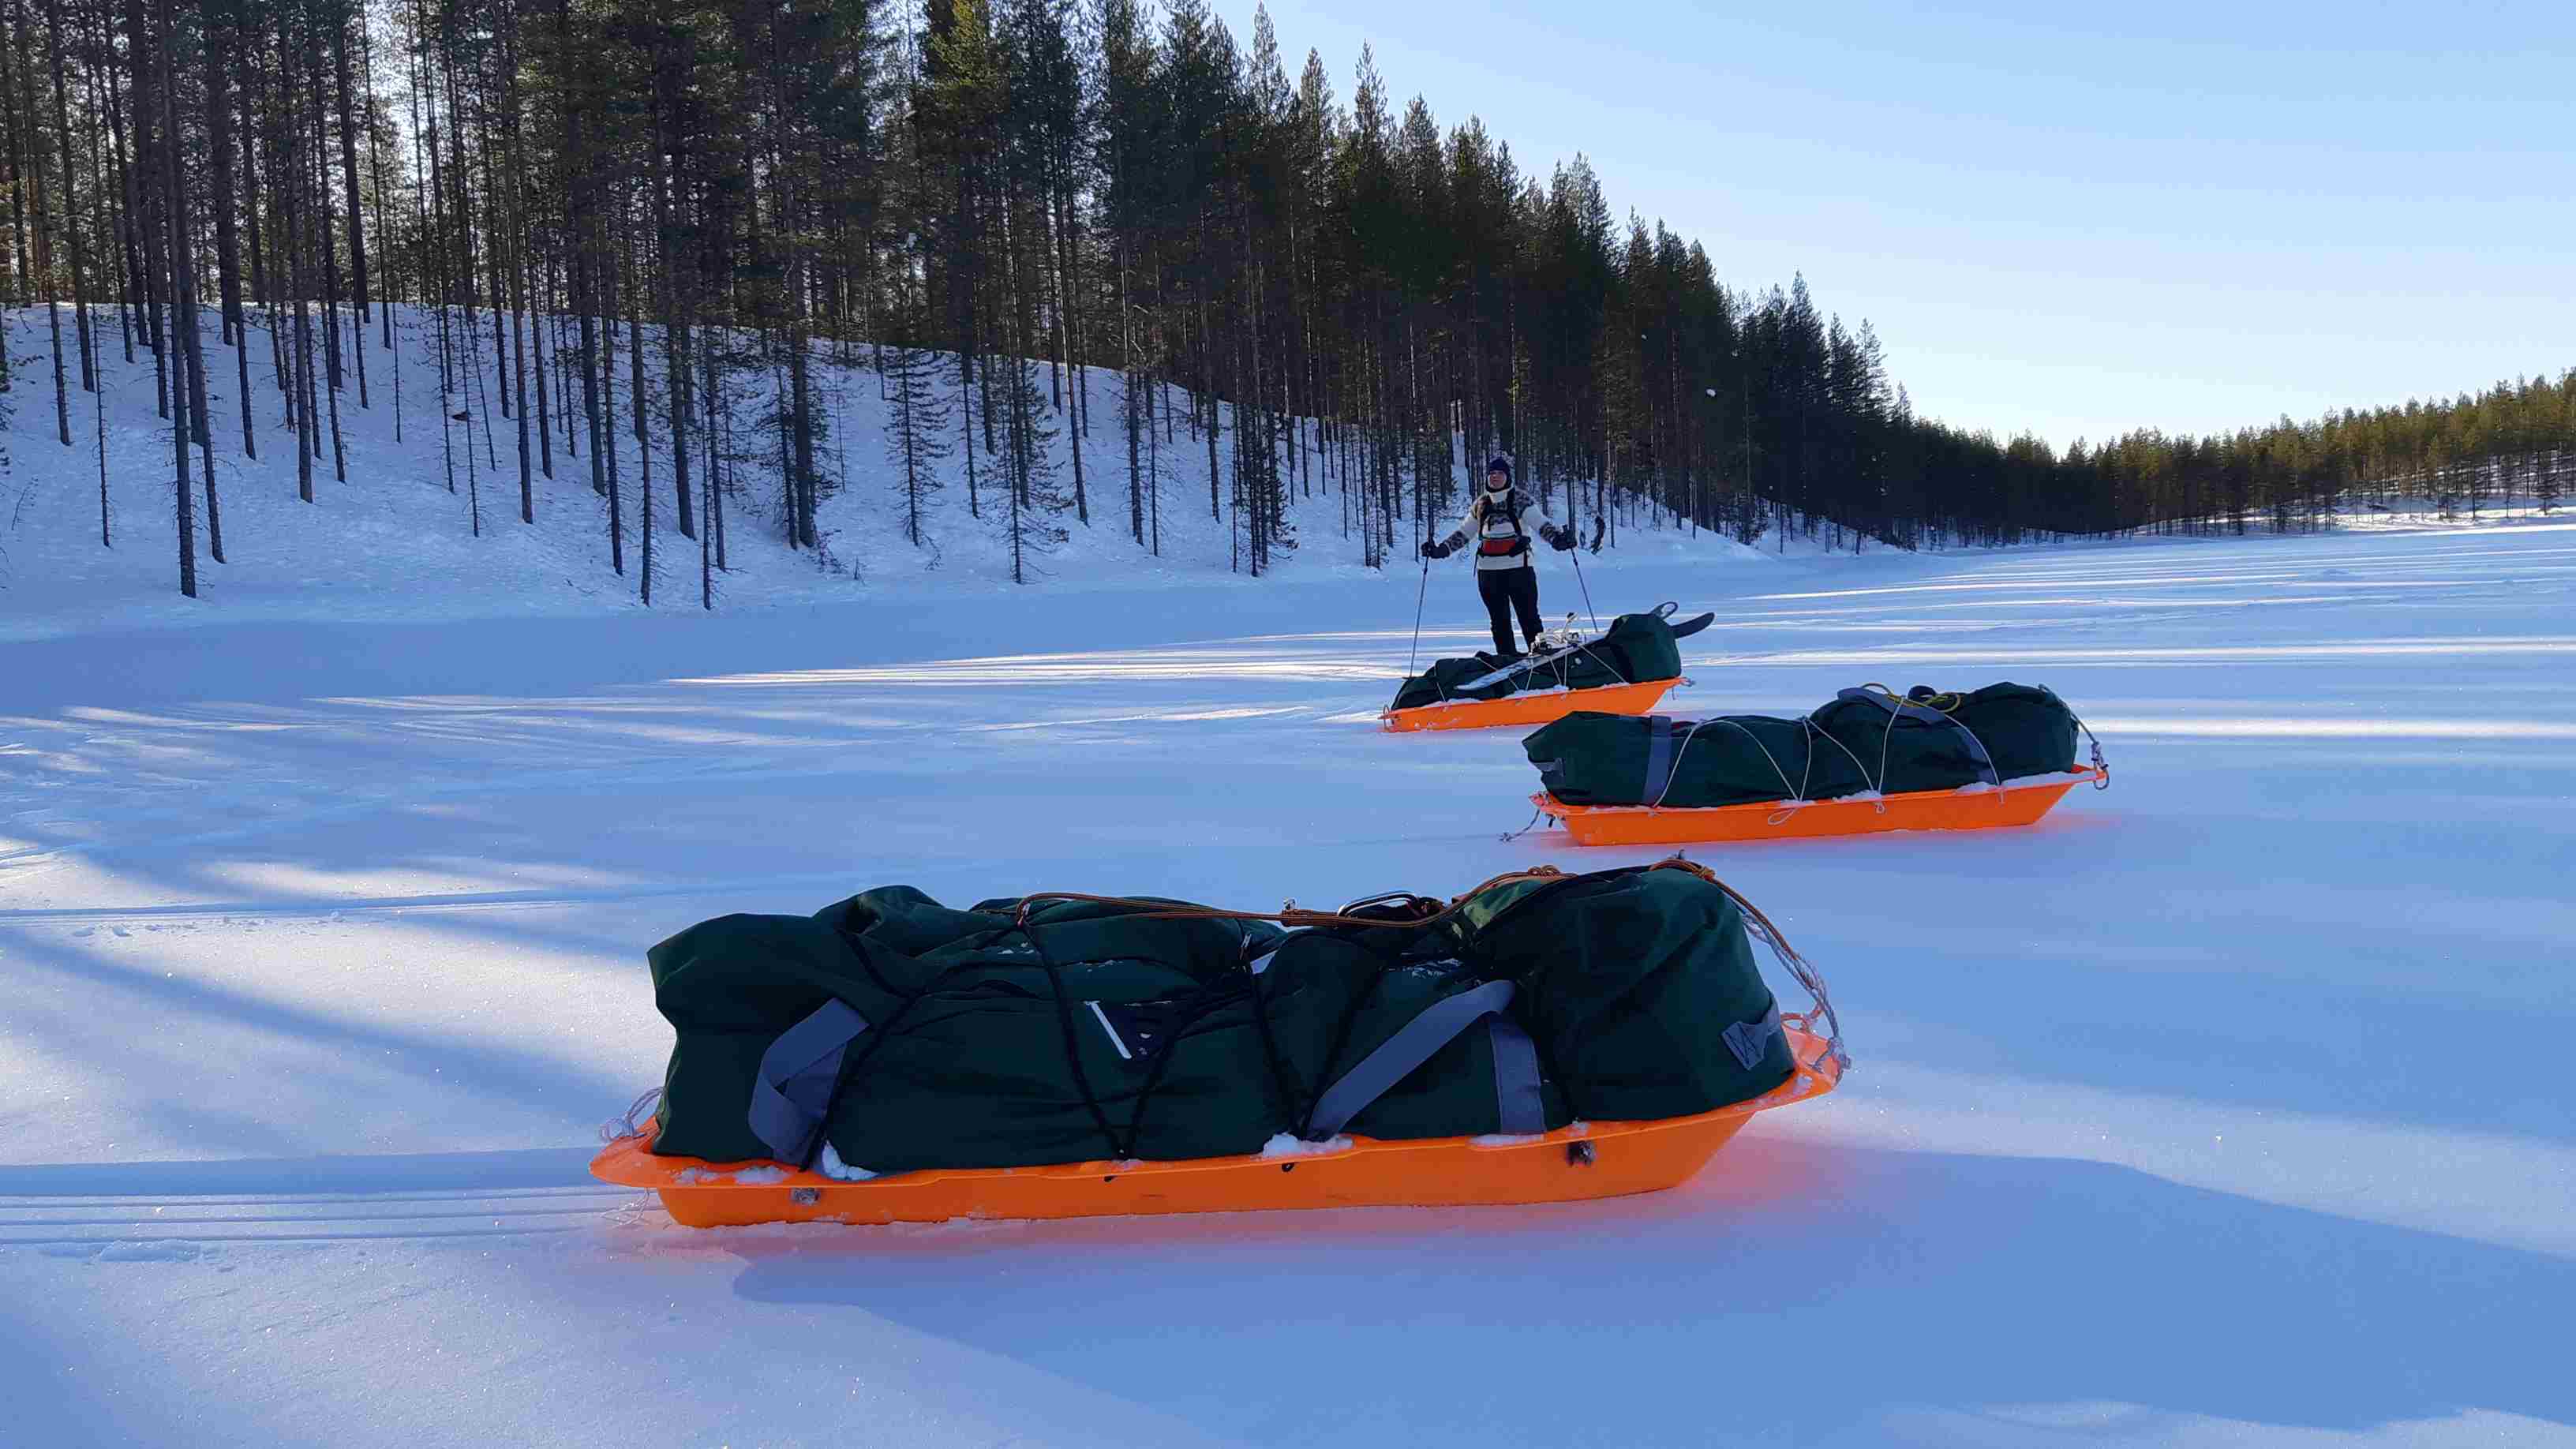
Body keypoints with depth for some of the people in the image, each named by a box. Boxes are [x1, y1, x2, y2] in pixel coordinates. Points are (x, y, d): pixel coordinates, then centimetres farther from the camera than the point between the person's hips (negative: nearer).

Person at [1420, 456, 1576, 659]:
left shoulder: (1521, 500, 1)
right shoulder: (1480, 504, 14)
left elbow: (1541, 523, -11)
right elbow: (1463, 533, 21)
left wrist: (1557, 537, -30)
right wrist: (1440, 550, 11)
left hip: (1519, 566, -5)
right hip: (1488, 569, 5)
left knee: (1528, 614, -8)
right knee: (1499, 618, 6)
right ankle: (1507, 657, 11)